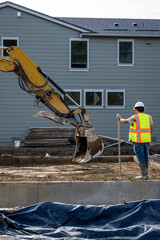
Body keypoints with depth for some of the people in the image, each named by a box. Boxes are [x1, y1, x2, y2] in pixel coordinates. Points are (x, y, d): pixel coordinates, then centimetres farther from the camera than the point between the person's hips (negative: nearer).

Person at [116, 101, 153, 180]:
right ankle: (145, 174, 14)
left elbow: (125, 121, 3)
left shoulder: (135, 117, -8)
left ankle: (144, 175, -4)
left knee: (141, 158, -2)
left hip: (138, 141, -5)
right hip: (147, 140, 5)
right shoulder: (148, 117, 8)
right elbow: (151, 129, 16)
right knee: (145, 157, 11)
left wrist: (120, 118, 24)